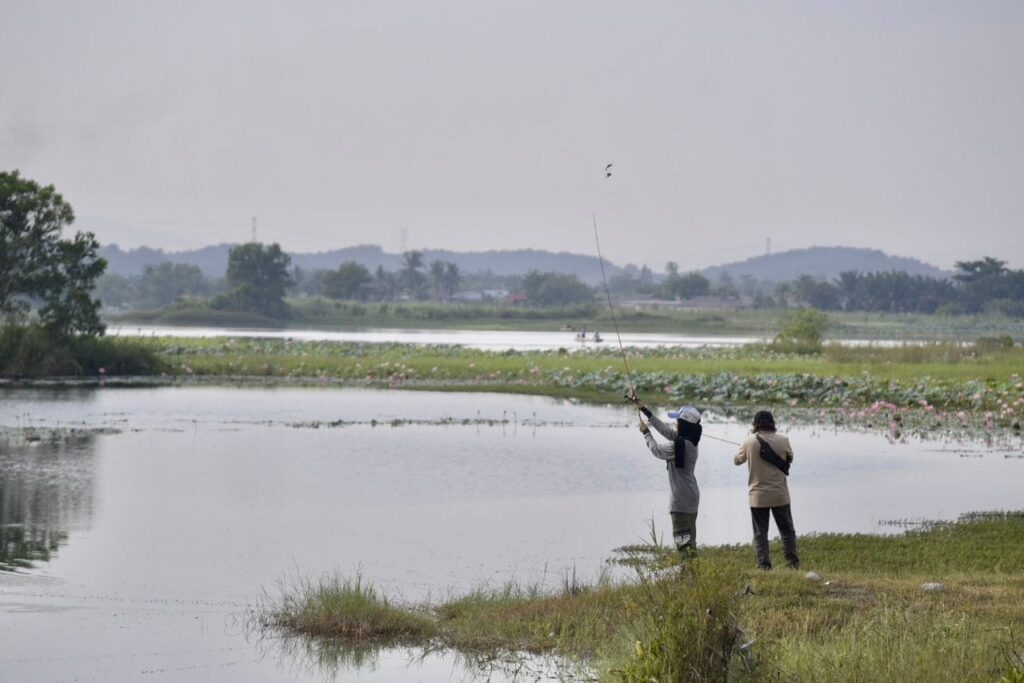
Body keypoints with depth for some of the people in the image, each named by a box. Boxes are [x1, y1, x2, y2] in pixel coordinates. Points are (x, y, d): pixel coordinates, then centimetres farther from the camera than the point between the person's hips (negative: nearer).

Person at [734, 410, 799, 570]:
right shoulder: (783, 441, -7)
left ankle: (764, 566, 1)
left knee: (760, 533, 5)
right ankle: (793, 564, 11)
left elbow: (737, 460, 10)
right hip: (780, 495, 1)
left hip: (758, 496, -1)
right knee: (787, 531, 13)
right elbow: (790, 458, 11)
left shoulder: (749, 443, -7)